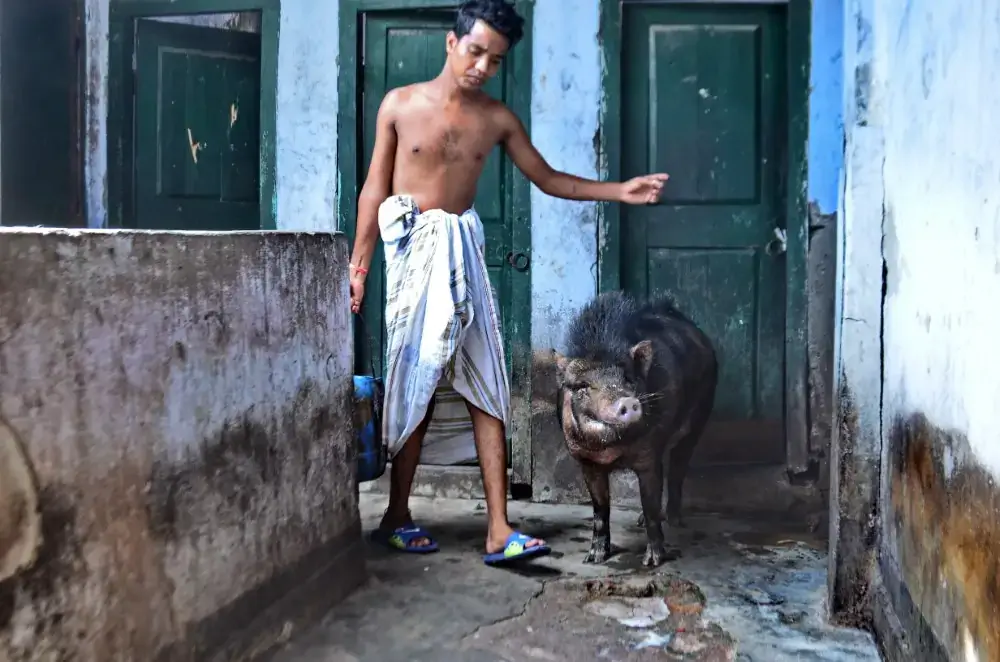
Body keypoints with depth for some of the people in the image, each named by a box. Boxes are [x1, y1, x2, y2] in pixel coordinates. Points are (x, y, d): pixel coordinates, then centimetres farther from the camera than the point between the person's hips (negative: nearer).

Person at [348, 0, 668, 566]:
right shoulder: (400, 105, 1)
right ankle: (398, 517, 14)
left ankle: (499, 530, -2)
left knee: (488, 386, -3)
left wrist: (618, 191, 1)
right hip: (412, 248, -3)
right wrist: (358, 265, 1)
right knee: (416, 384, -1)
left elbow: (547, 178, 12)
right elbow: (375, 189, 4)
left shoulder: (497, 118, 6)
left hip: (463, 252, 3)